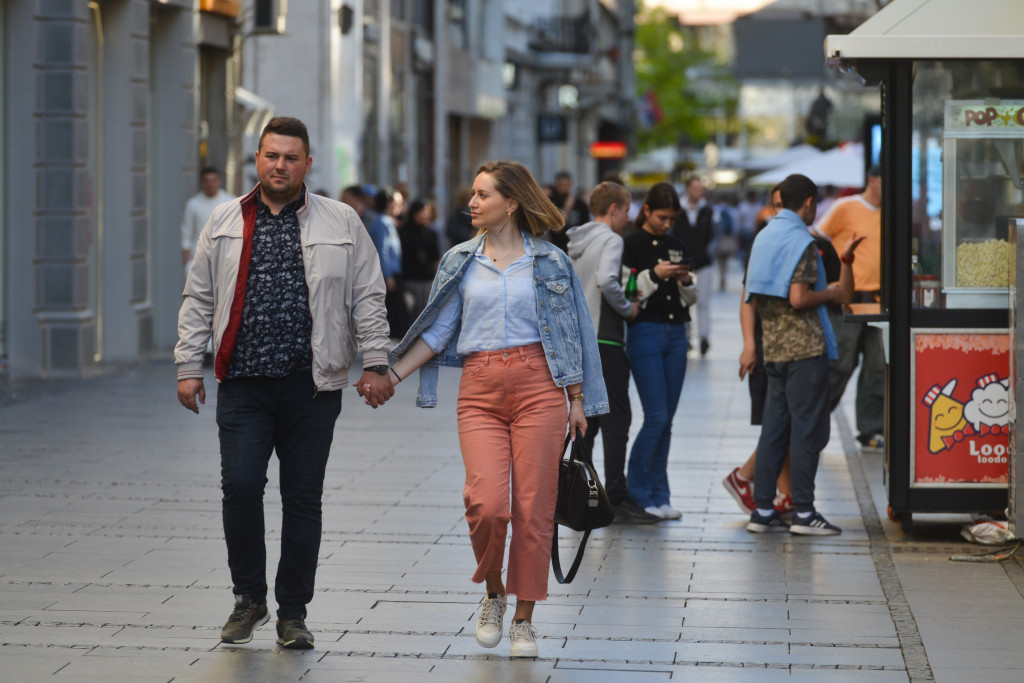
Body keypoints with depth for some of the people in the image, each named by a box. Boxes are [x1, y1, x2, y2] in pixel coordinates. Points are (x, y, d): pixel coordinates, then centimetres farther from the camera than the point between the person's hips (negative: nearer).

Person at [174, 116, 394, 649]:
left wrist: (375, 364, -2)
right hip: (243, 385, 1)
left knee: (303, 499, 3)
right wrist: (188, 366, 5)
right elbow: (198, 300, 11)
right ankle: (248, 599, 10)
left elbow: (368, 299, 5)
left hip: (312, 385, 0)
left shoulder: (341, 224, 5)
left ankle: (292, 613, 14)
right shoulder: (225, 222, 9)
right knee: (240, 487, -10)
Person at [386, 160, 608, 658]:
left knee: (533, 507, -2)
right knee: (487, 504, -14)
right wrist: (393, 376, 1)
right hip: (480, 391, 1)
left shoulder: (550, 262, 5)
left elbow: (572, 334, 8)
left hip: (538, 388, -1)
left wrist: (577, 400, 5)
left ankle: (524, 618, 11)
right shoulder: (460, 261, 10)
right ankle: (493, 594, 13)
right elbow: (437, 331, 11)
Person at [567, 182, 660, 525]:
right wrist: (626, 308, -12)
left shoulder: (576, 242, 16)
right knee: (616, 420, -6)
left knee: (587, 418, 14)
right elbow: (607, 281, -27)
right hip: (604, 341, -9)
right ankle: (617, 499, -7)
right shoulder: (610, 240, -11)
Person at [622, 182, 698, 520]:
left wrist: (686, 280, -5)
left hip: (676, 334, 6)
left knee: (666, 419, 5)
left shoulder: (677, 247, 13)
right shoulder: (631, 246, -3)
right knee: (656, 417, -11)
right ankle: (636, 494, 1)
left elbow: (691, 299, 15)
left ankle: (658, 497, 10)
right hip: (645, 333, -6)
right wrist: (655, 274, -19)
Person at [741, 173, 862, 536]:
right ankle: (803, 512, -2)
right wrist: (830, 293, -4)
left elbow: (752, 298, 19)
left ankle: (762, 510, 9)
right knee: (807, 430, -4)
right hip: (805, 347, -8)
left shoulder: (764, 237, 14)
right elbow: (799, 299, -20)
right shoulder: (802, 241, -12)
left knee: (774, 428, 10)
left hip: (774, 347, 8)